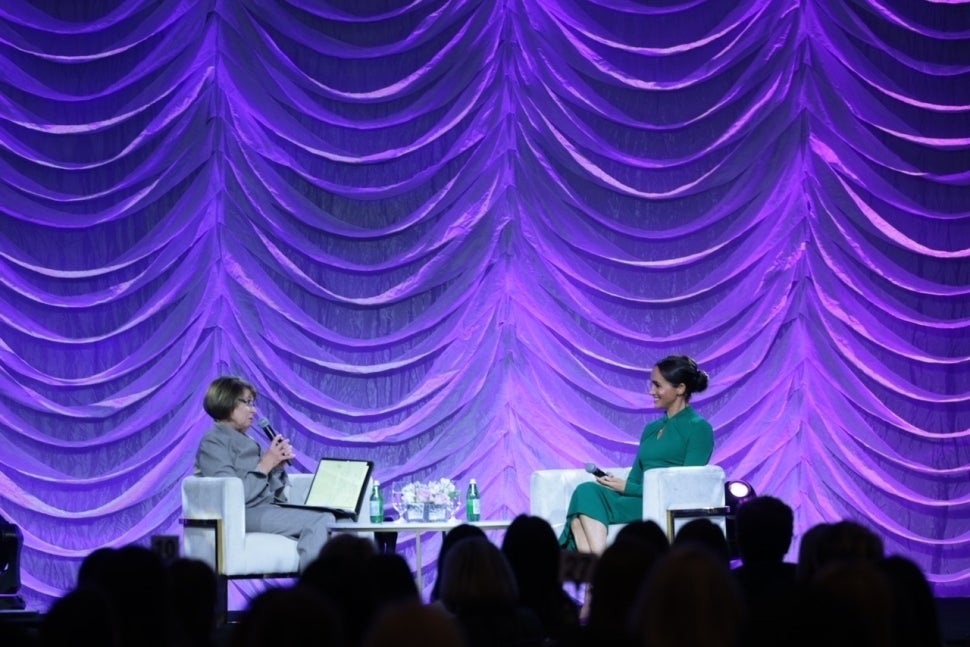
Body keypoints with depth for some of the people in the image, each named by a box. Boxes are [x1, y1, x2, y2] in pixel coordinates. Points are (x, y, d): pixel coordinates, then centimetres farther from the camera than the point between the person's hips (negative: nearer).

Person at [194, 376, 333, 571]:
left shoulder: (246, 442, 23)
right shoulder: (214, 443, -2)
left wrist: (278, 466, 2)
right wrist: (265, 465, -10)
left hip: (268, 509, 9)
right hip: (243, 515, -9)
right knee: (321, 522, -26)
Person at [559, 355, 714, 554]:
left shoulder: (699, 428, 2)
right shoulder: (651, 429, 25)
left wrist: (627, 487, -9)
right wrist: (615, 483, -6)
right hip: (636, 503, 7)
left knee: (589, 494, -27)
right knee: (586, 491, -25)